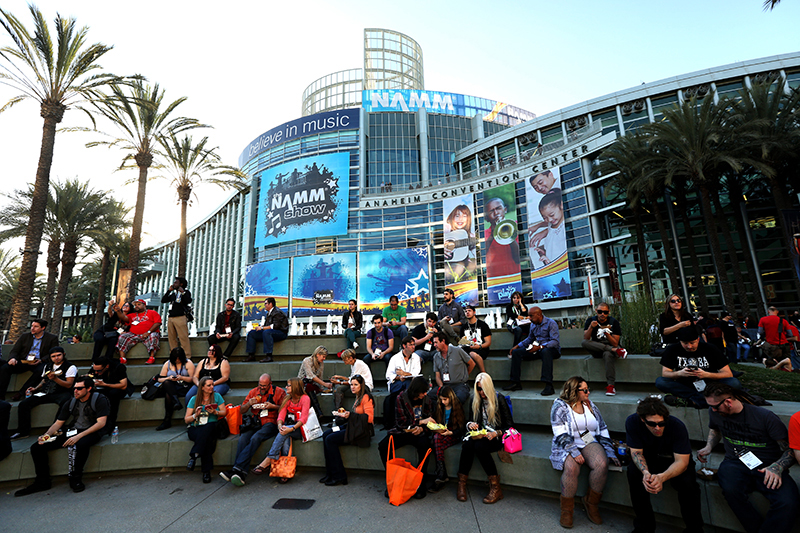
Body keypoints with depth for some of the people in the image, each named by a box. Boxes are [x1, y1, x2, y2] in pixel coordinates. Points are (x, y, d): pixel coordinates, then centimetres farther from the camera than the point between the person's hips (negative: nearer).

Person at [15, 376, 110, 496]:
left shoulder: (99, 400, -8)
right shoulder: (70, 403, 12)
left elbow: (101, 423, -17)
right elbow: (58, 423, 17)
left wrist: (79, 436, -25)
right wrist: (46, 435, -4)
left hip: (91, 432, -7)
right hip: (71, 431, 7)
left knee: (79, 445, -39)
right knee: (36, 447, -4)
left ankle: (75, 479, -17)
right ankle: (42, 482, 10)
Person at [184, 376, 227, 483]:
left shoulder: (217, 396, 10)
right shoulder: (194, 399, 9)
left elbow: (224, 412, 9)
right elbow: (186, 420, 9)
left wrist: (215, 412, -11)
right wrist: (196, 415, -11)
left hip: (211, 427, 0)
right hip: (195, 429, 0)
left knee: (208, 427, -38)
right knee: (207, 439, -35)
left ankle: (194, 456, -31)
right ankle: (206, 470, -29)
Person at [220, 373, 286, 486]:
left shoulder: (279, 392, 4)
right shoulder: (253, 392, 16)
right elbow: (242, 411, 19)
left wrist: (273, 406, -12)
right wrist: (249, 403, -2)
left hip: (270, 423, -4)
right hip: (255, 423, 4)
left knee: (255, 438, -31)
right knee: (243, 438, -26)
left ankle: (236, 469, -30)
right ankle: (241, 474, -30)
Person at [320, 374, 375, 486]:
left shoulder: (366, 397, -13)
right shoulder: (358, 397, 15)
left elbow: (369, 418, -21)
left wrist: (350, 415, -23)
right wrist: (345, 414, 3)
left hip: (362, 430, -10)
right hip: (353, 426, 10)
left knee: (330, 439, -15)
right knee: (326, 434, -3)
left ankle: (339, 476, -6)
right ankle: (330, 473, 1)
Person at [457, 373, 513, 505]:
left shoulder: (499, 399, -7)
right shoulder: (475, 400, 8)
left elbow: (509, 426, -7)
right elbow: (472, 420, 17)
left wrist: (495, 433, -22)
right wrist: (470, 425, -7)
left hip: (497, 437, -4)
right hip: (481, 434, 4)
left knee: (480, 446, -34)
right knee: (467, 445, -28)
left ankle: (495, 488, -23)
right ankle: (461, 485, -18)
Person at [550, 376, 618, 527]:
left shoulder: (590, 405, 12)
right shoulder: (560, 406, -4)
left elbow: (602, 430, 13)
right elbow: (560, 433, -12)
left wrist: (609, 451, 2)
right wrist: (574, 452, -23)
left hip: (589, 443, 4)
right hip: (566, 446, -4)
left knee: (602, 464, -27)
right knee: (571, 468, -33)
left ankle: (591, 503, -5)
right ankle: (567, 510, -12)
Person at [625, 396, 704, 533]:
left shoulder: (677, 426, -30)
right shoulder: (632, 422, -25)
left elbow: (682, 461, -28)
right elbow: (636, 452, -17)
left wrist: (662, 477, -47)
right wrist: (646, 473, -39)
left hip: (674, 459, -1)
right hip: (650, 458, 1)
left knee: (687, 482, -30)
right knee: (633, 472, -27)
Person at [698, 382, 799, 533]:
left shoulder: (766, 417, -9)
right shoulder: (714, 413, 5)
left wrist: (777, 467, -23)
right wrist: (708, 447, 12)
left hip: (766, 466, -2)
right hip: (734, 463, 2)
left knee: (787, 503, -34)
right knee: (731, 490, -34)